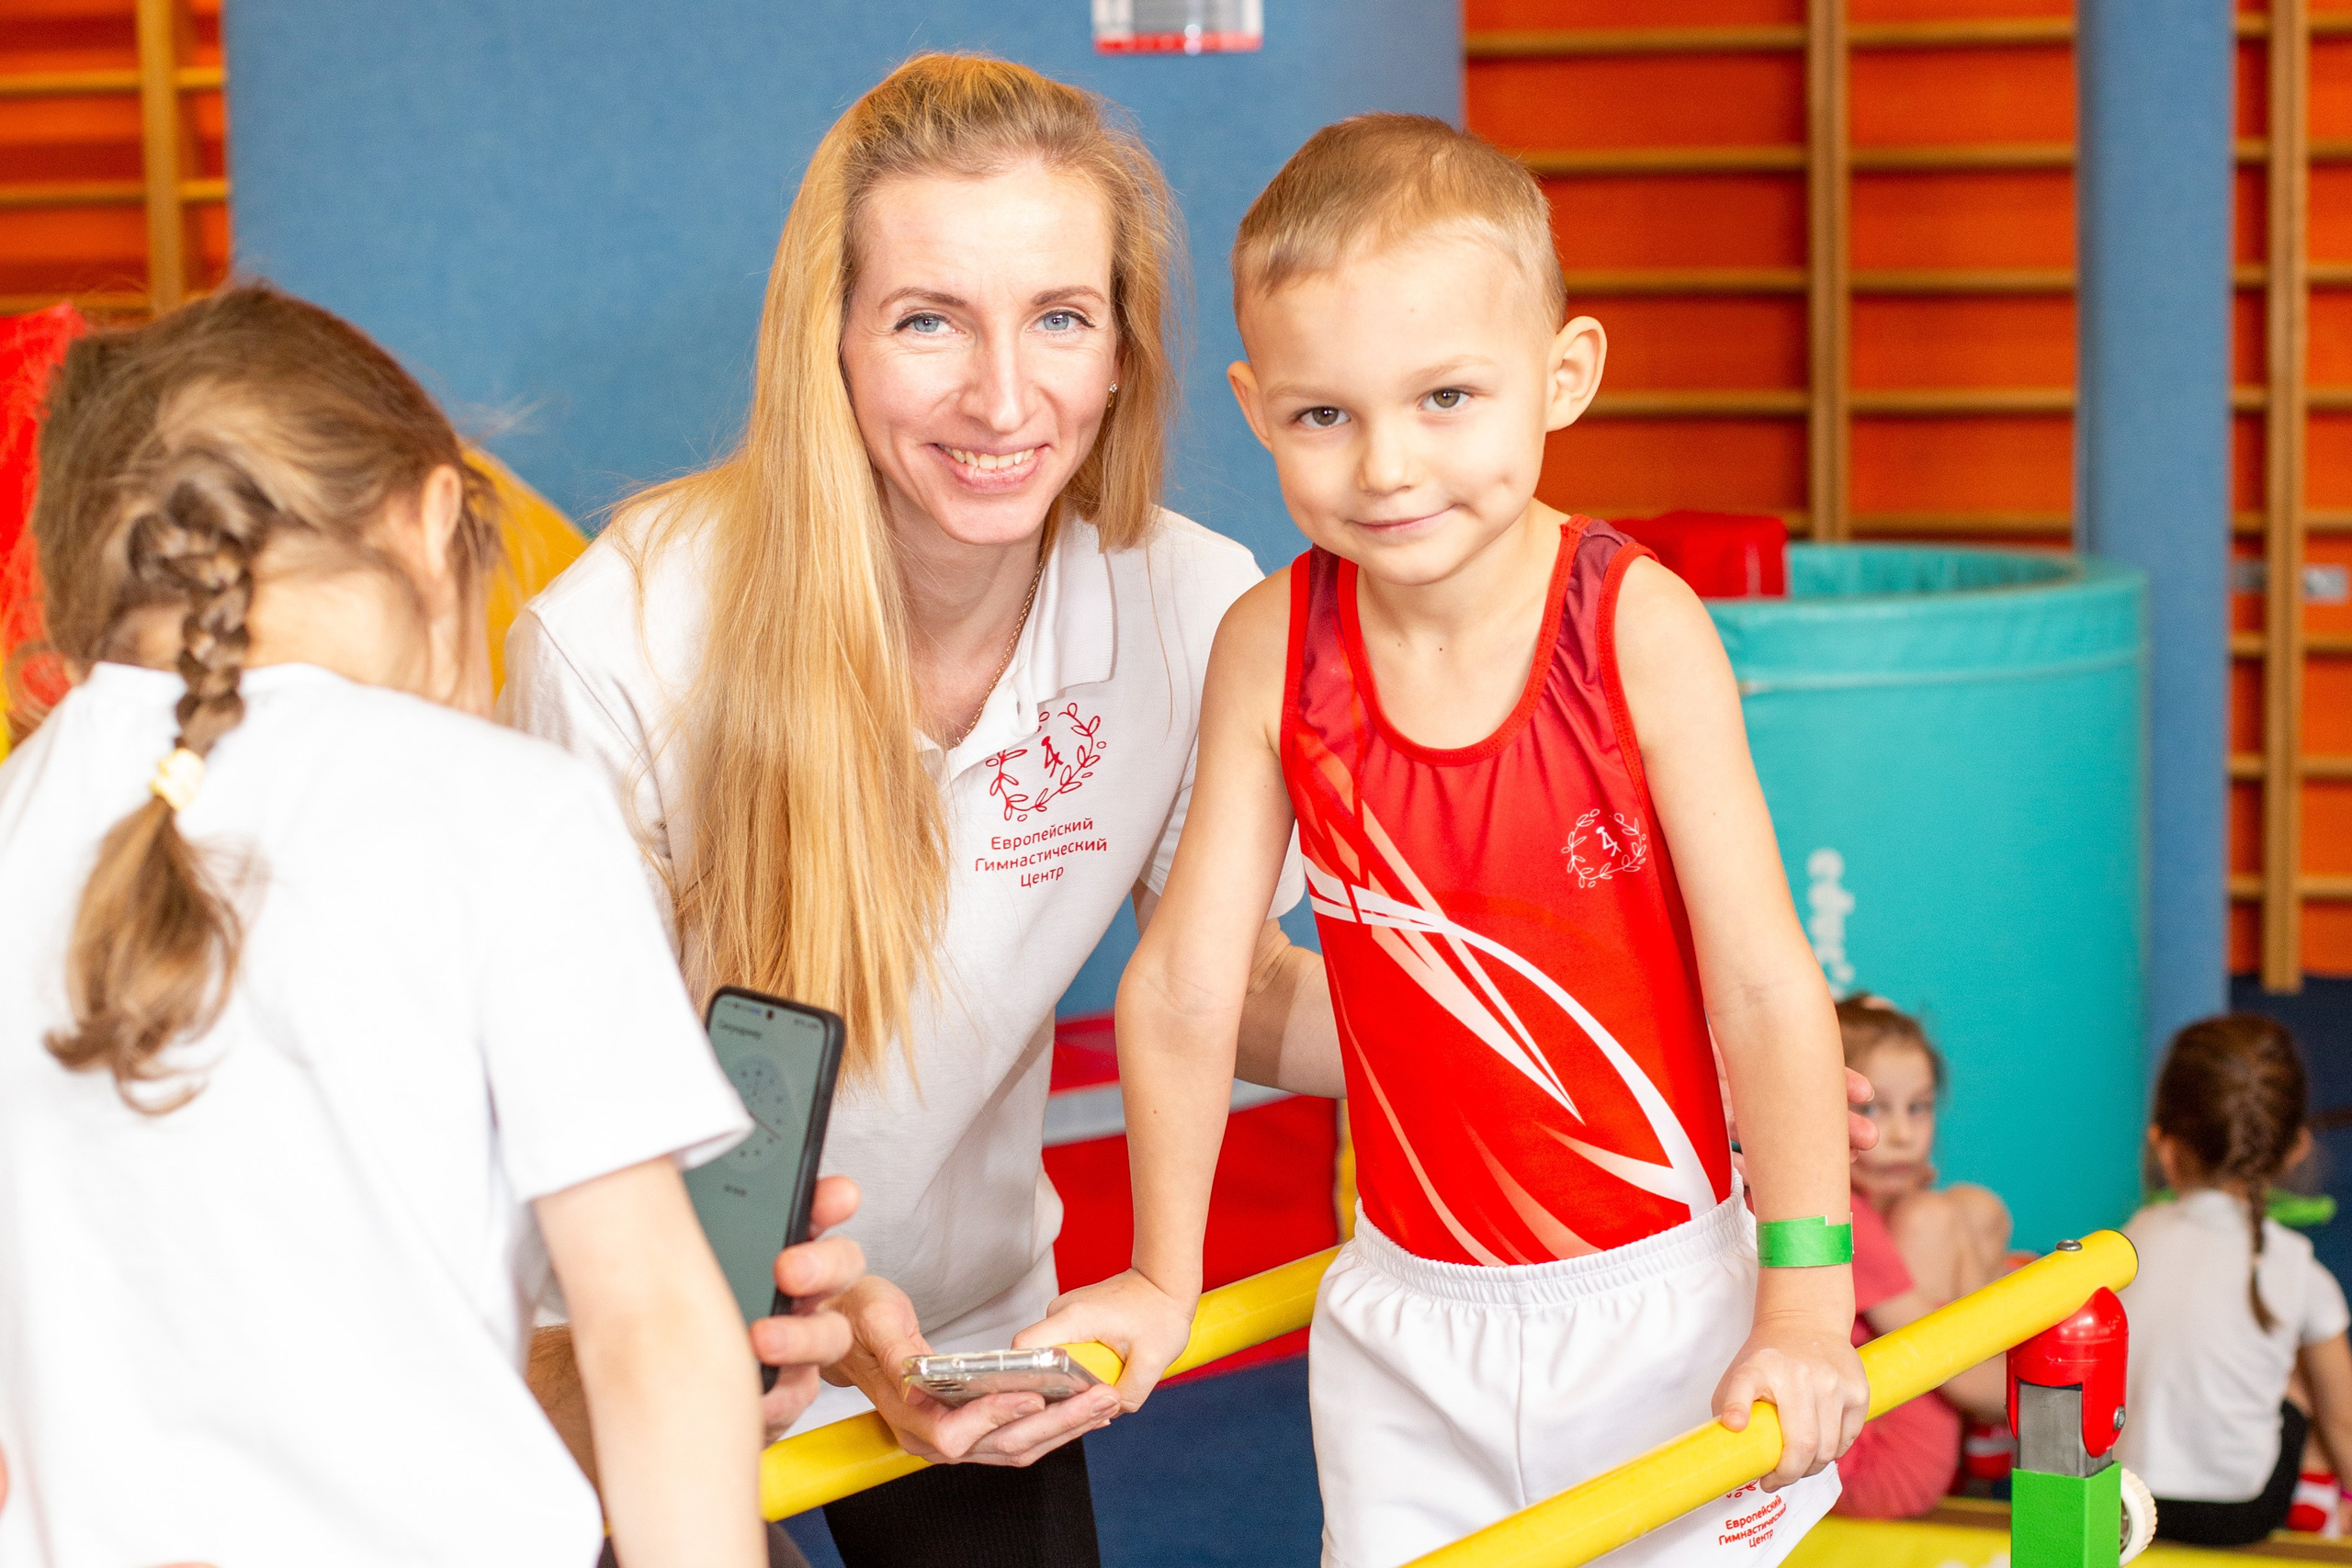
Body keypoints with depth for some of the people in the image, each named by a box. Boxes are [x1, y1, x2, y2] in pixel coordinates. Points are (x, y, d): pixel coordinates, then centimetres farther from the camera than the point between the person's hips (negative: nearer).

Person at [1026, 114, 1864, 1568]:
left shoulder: (1637, 626, -17)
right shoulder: (1271, 647, -10)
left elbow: (1761, 983, -14)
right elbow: (1187, 985, -2)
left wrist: (1806, 1302, -14)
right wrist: (1161, 1283, 4)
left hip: (1659, 1297, -2)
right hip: (1409, 1318, 2)